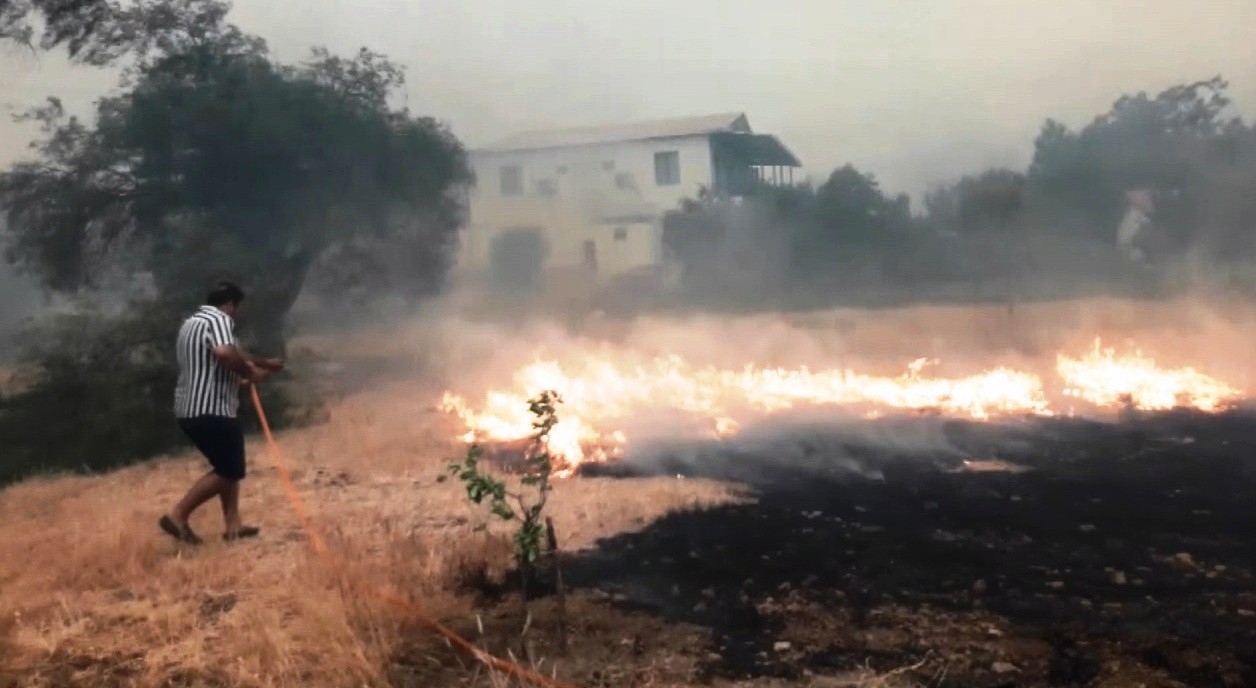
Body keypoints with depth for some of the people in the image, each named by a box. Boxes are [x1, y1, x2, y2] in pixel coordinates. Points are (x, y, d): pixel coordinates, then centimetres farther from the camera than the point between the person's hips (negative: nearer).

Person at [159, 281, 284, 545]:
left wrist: (264, 363, 41)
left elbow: (233, 352, 33)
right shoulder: (219, 320, -9)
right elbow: (226, 353, -30)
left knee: (227, 466, 19)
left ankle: (233, 524, 18)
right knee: (229, 471, -2)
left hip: (190, 409, 10)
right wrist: (250, 372, -13)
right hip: (211, 410, -10)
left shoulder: (191, 323, 23)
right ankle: (178, 515, -6)